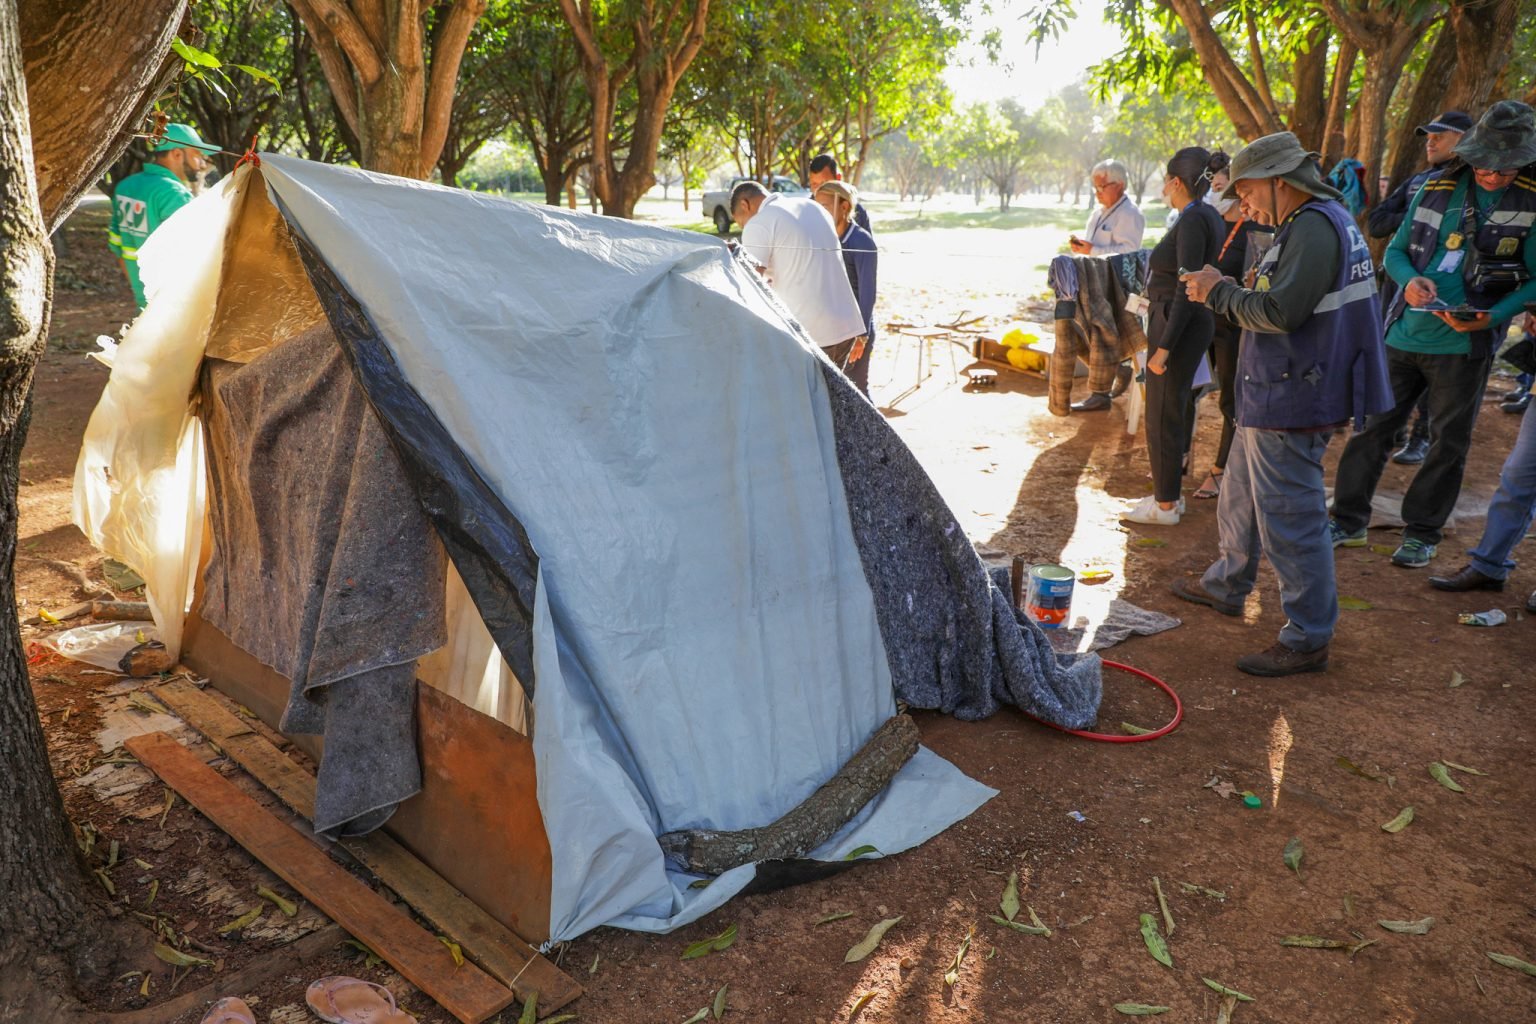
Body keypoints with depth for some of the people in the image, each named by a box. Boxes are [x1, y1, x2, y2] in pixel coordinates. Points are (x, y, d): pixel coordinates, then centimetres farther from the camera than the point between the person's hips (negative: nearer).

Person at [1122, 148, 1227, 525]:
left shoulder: (1192, 220, -18)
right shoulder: (1208, 215, 12)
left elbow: (1187, 289, -23)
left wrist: (1163, 347, -23)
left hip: (1179, 324, -10)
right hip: (1194, 322, 10)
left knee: (1163, 415, -2)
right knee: (1176, 407, 17)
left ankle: (1165, 505, 7)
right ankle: (1169, 492, 27)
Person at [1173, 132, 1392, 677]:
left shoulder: (1315, 227, -18)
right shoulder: (1315, 222, 16)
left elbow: (1280, 312, -26)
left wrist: (1220, 292, -11)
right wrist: (1226, 291, 7)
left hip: (1290, 404, -11)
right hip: (1271, 397, 11)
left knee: (1290, 520, -4)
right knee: (1239, 497, 23)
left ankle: (1308, 640, 6)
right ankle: (1226, 586, 41)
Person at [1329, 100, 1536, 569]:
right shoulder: (1438, 188, 3)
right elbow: (1395, 250, 9)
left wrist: (1491, 317, -22)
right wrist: (1410, 280, -14)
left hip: (1464, 344, -2)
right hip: (1405, 334, 2)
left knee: (1449, 442, 7)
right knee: (1373, 425, 6)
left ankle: (1422, 533, 20)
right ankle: (1349, 520, 18)